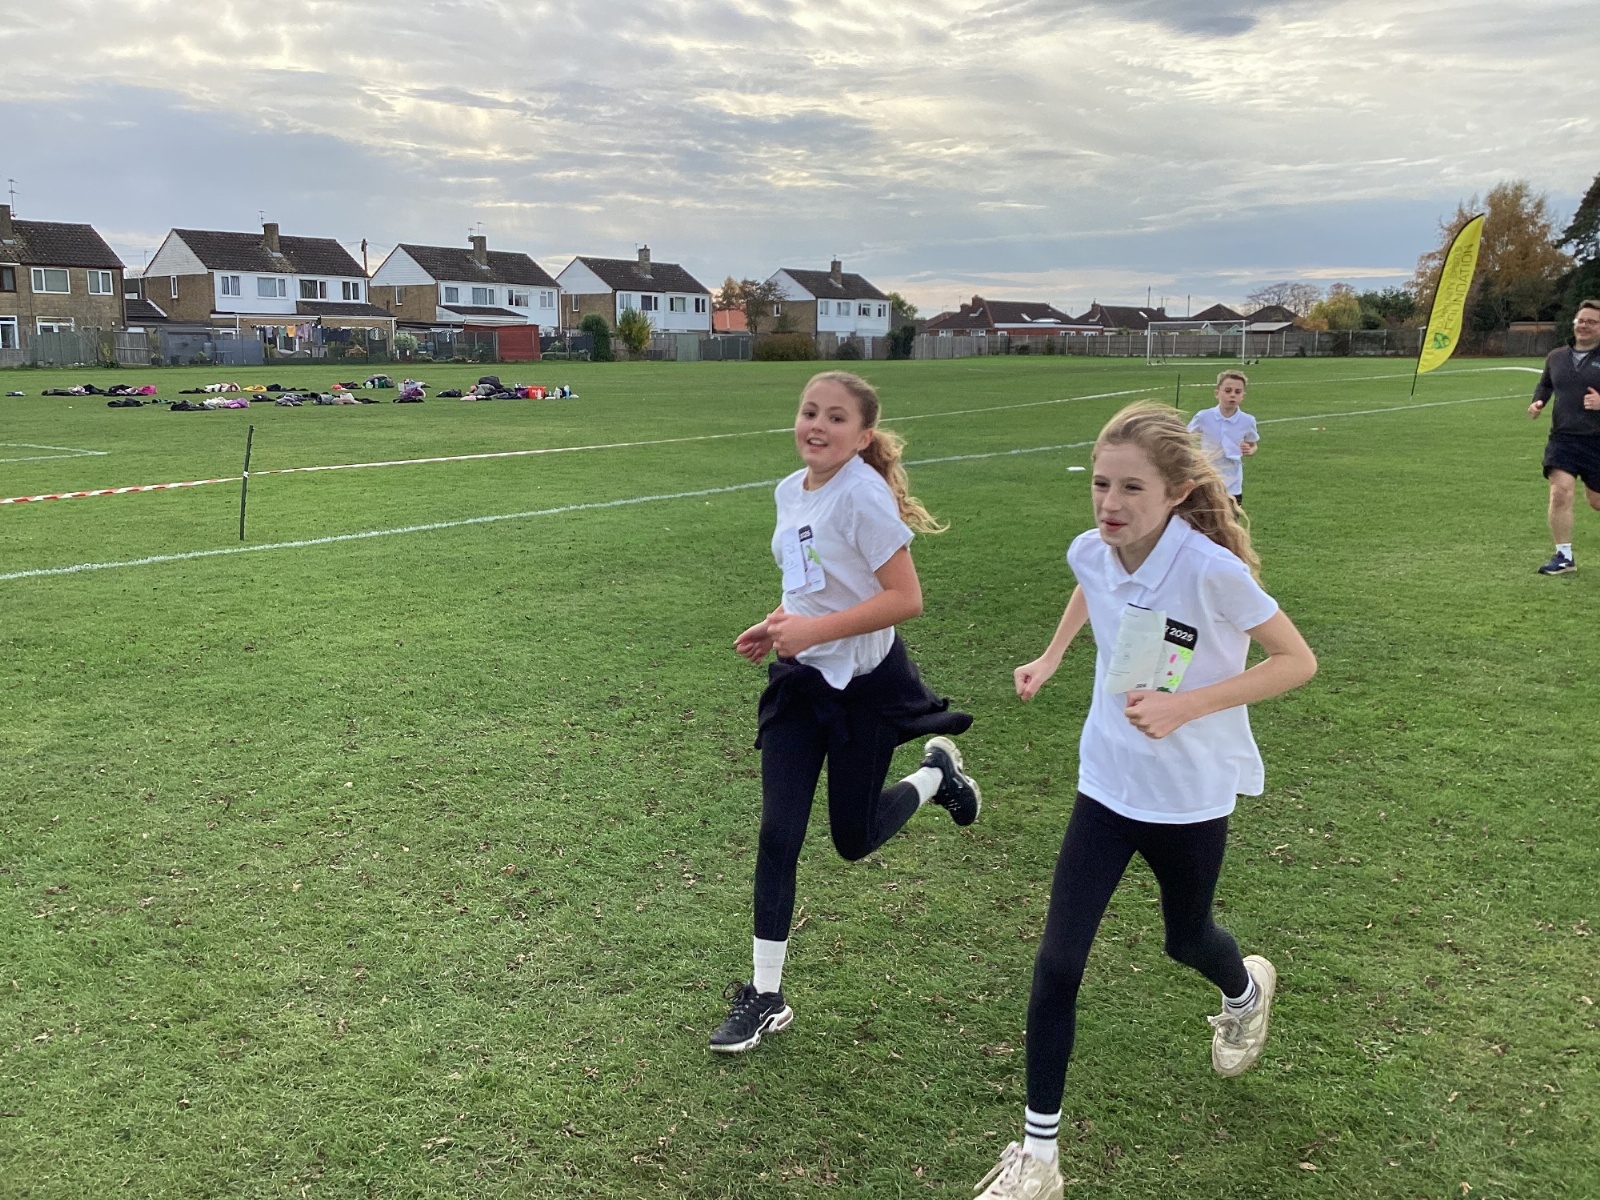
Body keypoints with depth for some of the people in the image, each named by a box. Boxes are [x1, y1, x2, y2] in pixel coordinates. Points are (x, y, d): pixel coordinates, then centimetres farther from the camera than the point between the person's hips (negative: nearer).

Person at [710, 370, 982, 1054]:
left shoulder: (862, 495, -20)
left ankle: (937, 772, 37)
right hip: (799, 681, 6)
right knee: (777, 834, 1)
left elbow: (905, 598, -24)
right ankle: (765, 996, 12)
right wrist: (776, 626, 3)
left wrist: (814, 630, -26)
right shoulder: (789, 491, 4)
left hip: (864, 683, -6)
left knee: (853, 840, 8)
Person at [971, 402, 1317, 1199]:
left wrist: (1186, 707, -26)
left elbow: (1297, 662, -16)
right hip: (1108, 783, 3)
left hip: (1192, 796, -3)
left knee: (1186, 940, 21)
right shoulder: (1090, 553, -10)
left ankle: (1246, 993, 61)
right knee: (1057, 963, -3)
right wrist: (1051, 658, 8)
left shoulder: (1212, 569, -26)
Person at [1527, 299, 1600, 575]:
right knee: (1560, 492, -14)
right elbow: (1545, 384, 27)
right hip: (1563, 438, 2)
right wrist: (1538, 401, 8)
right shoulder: (1556, 357, 9)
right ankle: (1564, 556, -6)